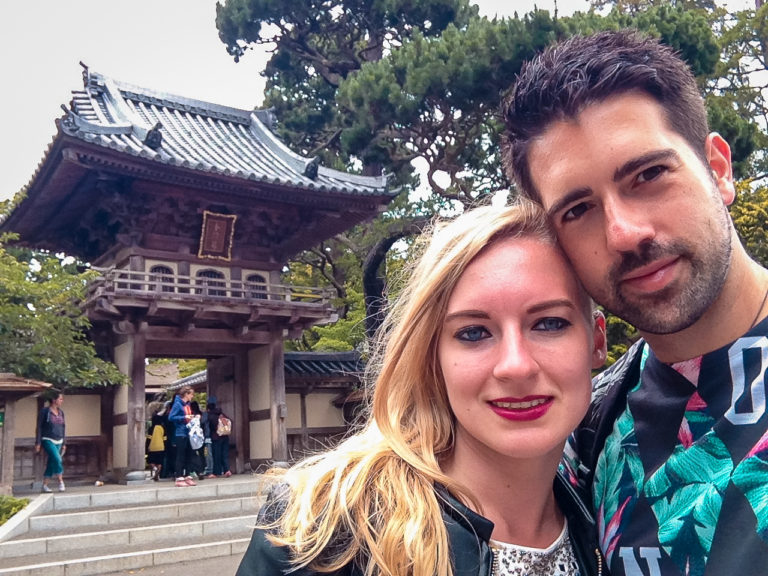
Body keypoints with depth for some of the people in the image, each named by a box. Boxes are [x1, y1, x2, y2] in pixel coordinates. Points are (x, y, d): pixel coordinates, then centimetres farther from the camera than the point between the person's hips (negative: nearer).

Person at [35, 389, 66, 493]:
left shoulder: (61, 412, 10)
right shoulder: (45, 411, -7)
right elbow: (39, 428, -6)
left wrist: (64, 444, 14)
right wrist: (37, 443, -9)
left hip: (58, 442, 6)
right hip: (48, 440, -6)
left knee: (51, 464, 6)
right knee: (57, 459, -20)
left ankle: (45, 485, 13)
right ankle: (61, 482, -12)